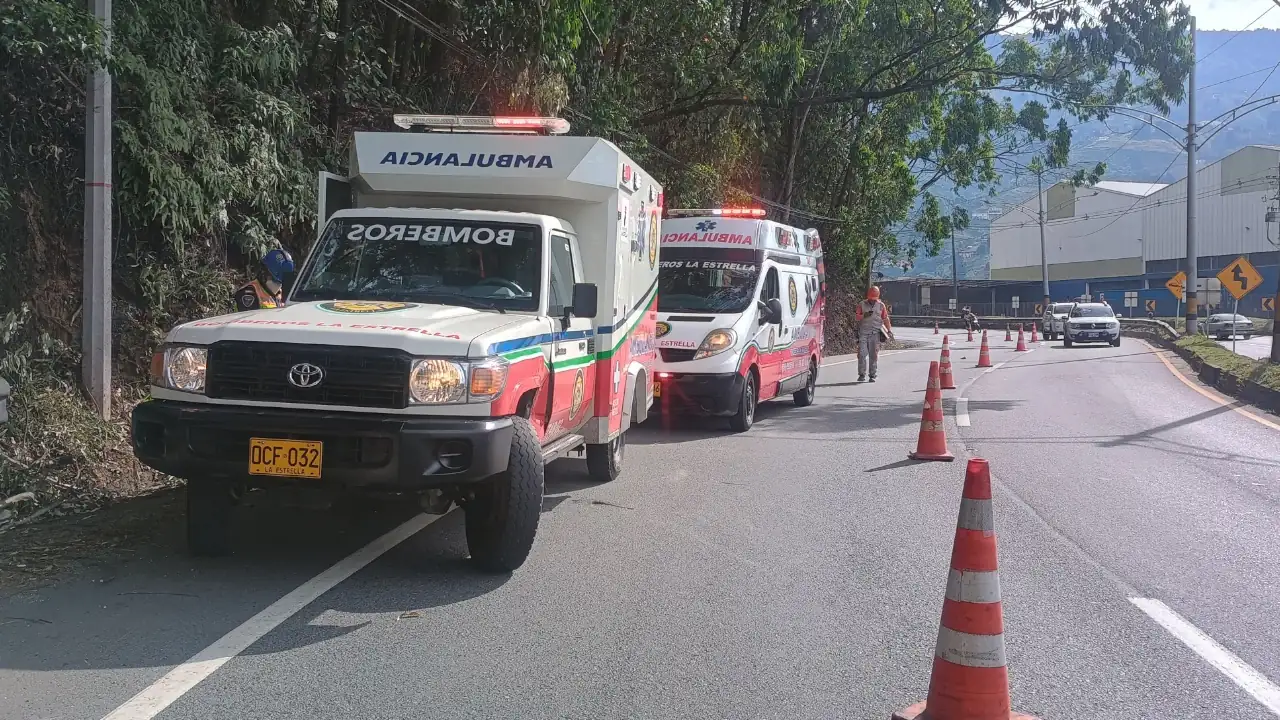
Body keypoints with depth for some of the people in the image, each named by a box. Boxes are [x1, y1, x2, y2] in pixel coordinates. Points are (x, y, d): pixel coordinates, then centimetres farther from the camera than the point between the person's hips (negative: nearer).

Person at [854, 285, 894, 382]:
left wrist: (890, 331, 15)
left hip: (875, 333, 1)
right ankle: (862, 374, 0)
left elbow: (885, 319, 16)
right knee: (862, 353, -6)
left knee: (874, 355, 0)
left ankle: (872, 375, 7)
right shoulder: (862, 305, 5)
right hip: (863, 332, -1)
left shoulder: (881, 305, 9)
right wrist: (865, 315, -18)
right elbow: (856, 317, -1)